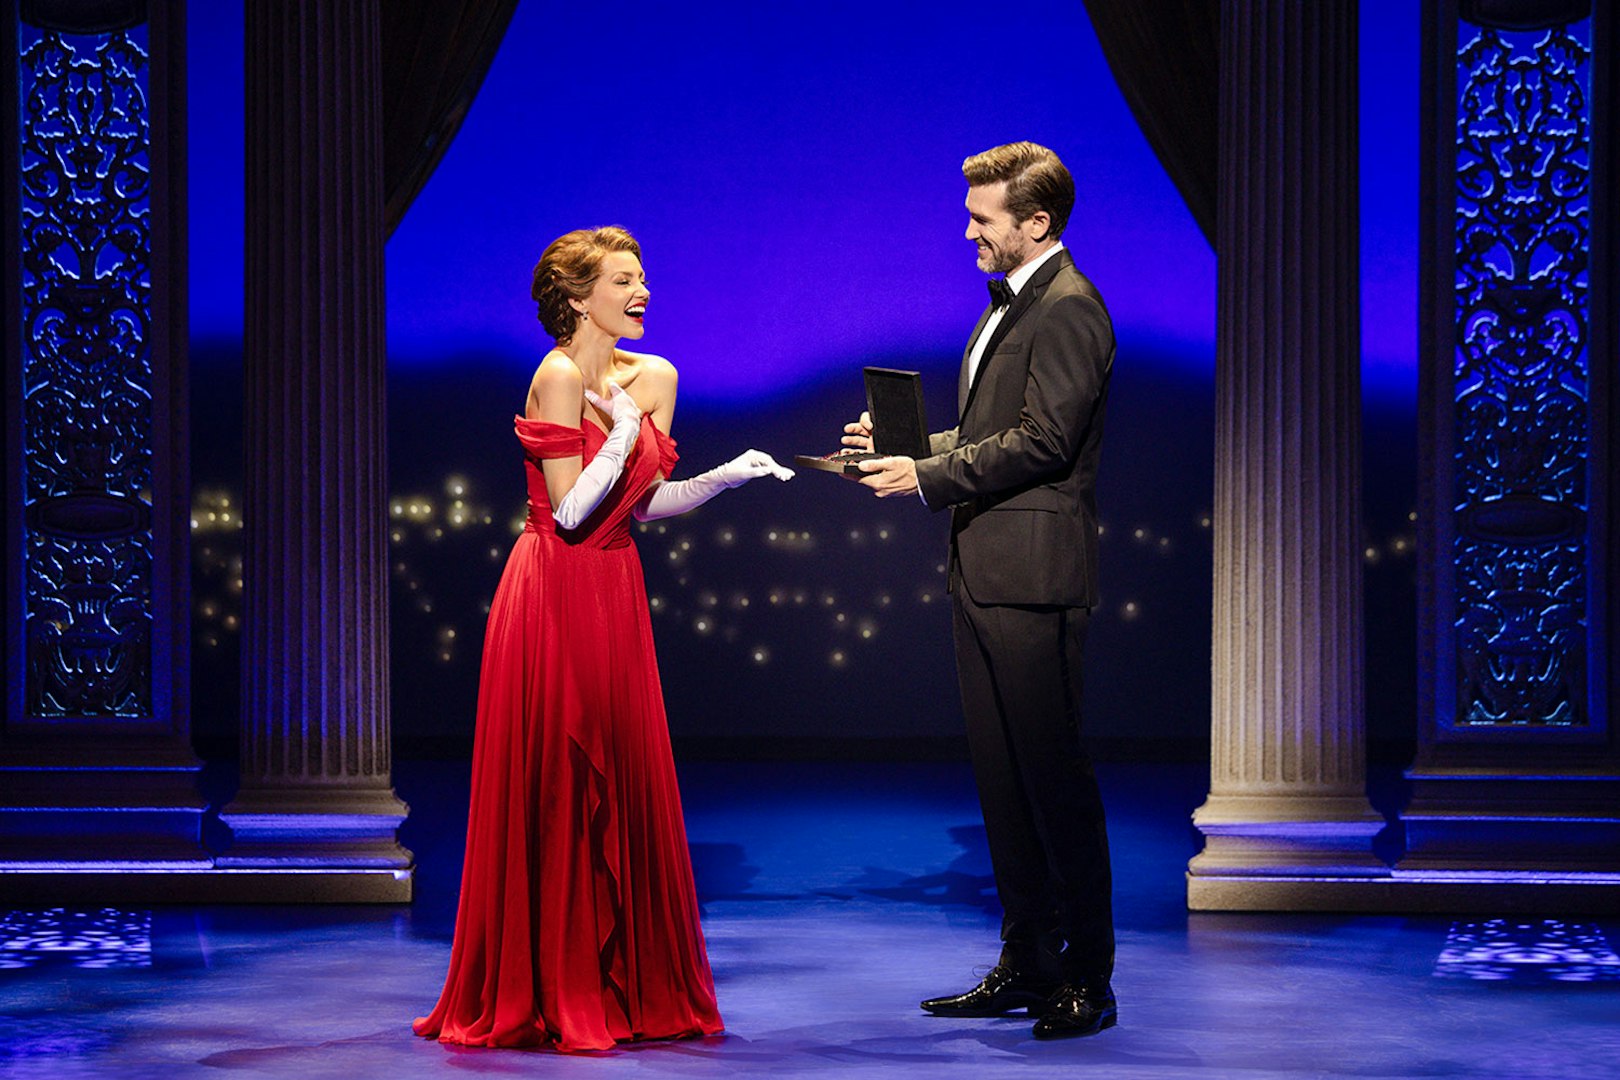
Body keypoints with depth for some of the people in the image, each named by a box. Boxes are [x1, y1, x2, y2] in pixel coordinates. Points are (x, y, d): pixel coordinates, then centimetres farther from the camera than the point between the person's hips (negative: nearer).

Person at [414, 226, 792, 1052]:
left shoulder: (655, 378, 9)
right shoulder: (559, 376, -13)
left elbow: (644, 504, 10)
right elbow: (570, 511, -17)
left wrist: (729, 475, -1)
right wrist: (623, 433, -15)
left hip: (614, 594, 7)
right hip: (555, 597, -7)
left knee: (622, 788, 8)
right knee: (552, 791, -3)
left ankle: (629, 987, 16)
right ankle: (543, 995, 5)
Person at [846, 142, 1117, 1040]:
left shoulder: (1067, 308, -12)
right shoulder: (1010, 306, 20)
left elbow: (1043, 442, -19)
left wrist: (926, 478, -16)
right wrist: (906, 444, 11)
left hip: (1033, 578, -10)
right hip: (985, 576, 10)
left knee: (1053, 774, -6)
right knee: (999, 775, 12)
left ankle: (1086, 980, 1)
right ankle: (1027, 965, 19)